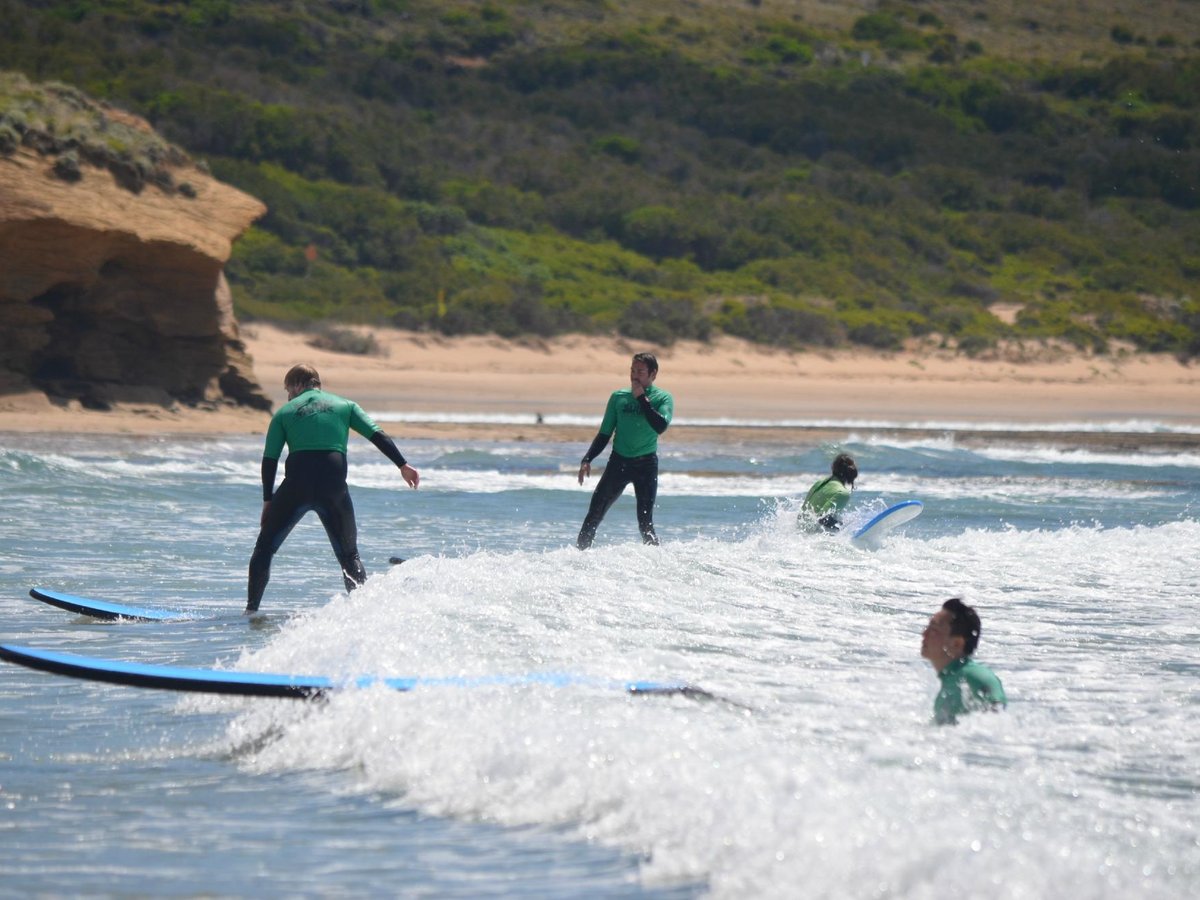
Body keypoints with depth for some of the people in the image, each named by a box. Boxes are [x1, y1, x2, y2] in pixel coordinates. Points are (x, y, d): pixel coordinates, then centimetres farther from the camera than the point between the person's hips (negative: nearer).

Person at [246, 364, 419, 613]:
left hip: (296, 487, -1)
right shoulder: (345, 405, 16)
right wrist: (403, 466, 3)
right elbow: (377, 435, 5)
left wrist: (268, 500, 13)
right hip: (334, 488, 1)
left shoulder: (285, 412, 14)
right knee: (349, 555, 16)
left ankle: (251, 610, 6)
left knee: (264, 547, 13)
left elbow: (269, 459, 9)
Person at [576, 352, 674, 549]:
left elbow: (660, 426, -23)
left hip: (646, 464, -3)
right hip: (618, 461, 3)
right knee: (594, 513, -3)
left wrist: (642, 398, -18)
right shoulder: (618, 397, 6)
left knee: (645, 522, -5)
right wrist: (587, 460, -1)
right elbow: (605, 434, 10)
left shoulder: (662, 398, -3)